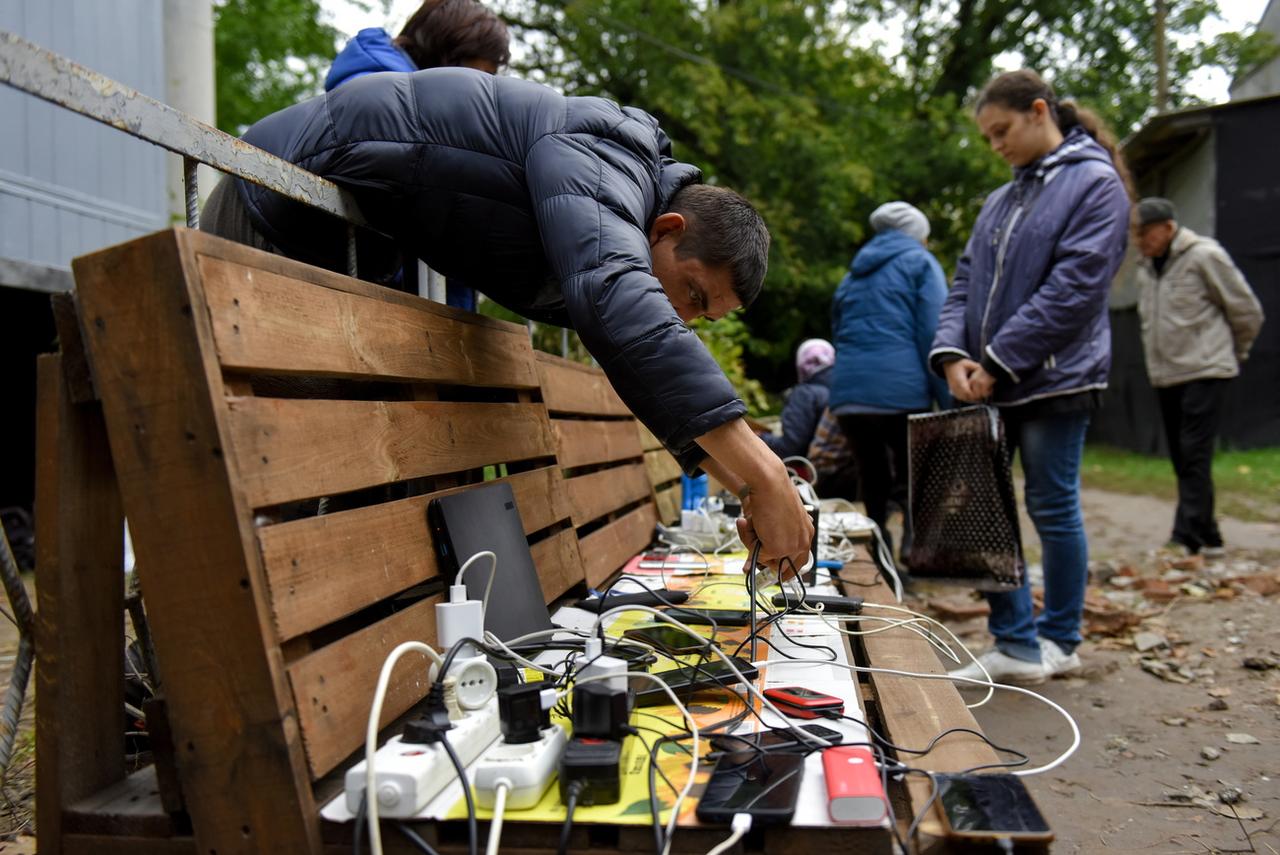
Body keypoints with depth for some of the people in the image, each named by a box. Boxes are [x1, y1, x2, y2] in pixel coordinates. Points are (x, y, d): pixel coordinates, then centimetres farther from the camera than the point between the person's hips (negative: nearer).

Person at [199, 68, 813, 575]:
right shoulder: (602, 163, -29)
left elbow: (662, 374, 6)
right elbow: (616, 299, -50)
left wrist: (745, 485, -5)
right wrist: (761, 473, -51)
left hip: (341, 250, 9)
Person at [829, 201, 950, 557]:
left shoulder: (852, 275, 24)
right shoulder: (920, 263, 6)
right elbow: (933, 337, -7)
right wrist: (950, 405, -9)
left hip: (847, 394, 5)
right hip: (901, 391, -5)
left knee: (872, 485, 11)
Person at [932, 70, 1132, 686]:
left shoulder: (1095, 183, -3)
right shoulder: (1000, 201, 18)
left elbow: (1074, 289, -13)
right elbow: (966, 283, 13)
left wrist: (997, 361, -15)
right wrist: (952, 354, -6)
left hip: (1053, 380, -7)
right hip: (989, 385, 7)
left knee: (1053, 510, 3)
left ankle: (1059, 643, 21)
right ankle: (1016, 645, 18)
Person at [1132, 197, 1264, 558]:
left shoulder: (1204, 256, -8)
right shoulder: (1146, 268, 12)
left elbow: (1247, 311, -2)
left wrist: (1233, 353, 9)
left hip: (1204, 372, -7)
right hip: (1165, 376, 7)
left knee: (1194, 457, -13)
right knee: (1182, 460, 9)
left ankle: (1186, 538, -14)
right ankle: (1208, 539, 18)